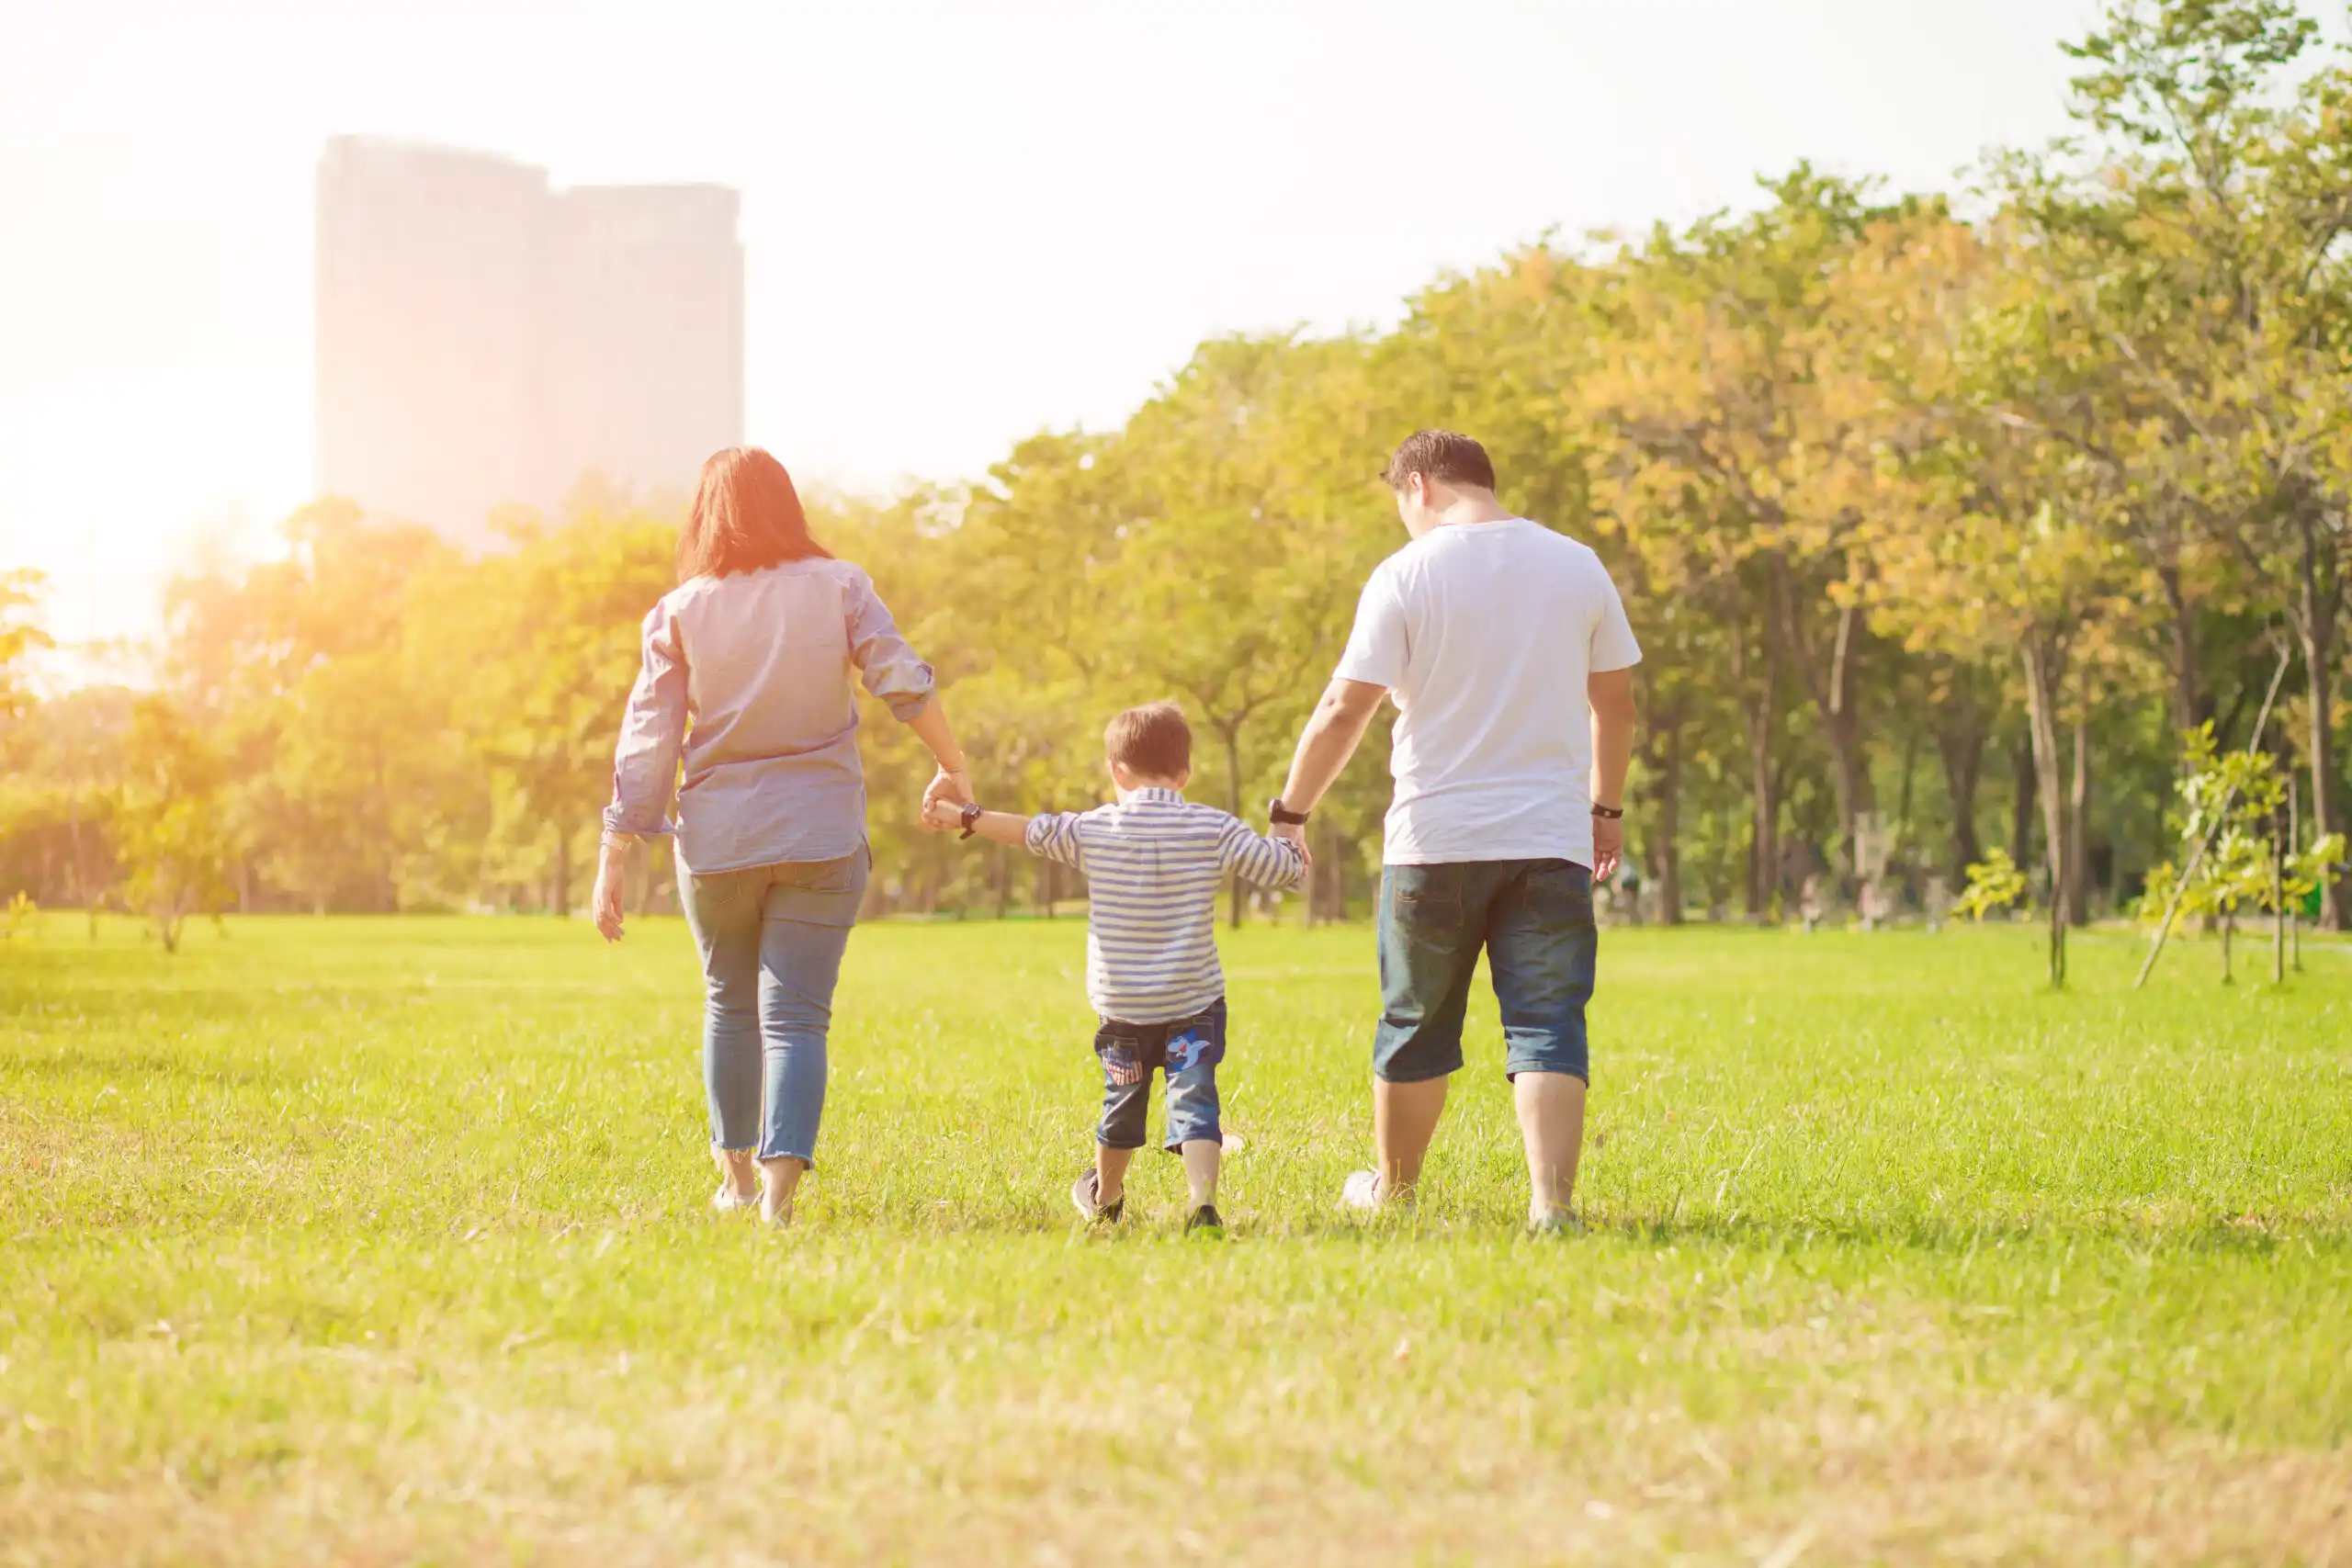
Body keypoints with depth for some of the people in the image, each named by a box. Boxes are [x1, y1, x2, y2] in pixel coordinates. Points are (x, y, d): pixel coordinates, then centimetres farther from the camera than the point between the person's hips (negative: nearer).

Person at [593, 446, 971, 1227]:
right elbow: (906, 683, -8)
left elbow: (646, 746, -4)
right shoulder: (838, 588, -2)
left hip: (716, 841, 1)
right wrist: (953, 768, 8)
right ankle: (781, 1180, -19)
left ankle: (736, 1173, 28)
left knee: (731, 1007, 20)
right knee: (796, 1018, -2)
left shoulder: (680, 613, -2)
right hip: (821, 837, -1)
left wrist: (612, 861, -1)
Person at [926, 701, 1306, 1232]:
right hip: (1194, 1002, -2)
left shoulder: (1093, 829, -5)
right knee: (1194, 1101, -6)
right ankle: (1203, 1200, -26)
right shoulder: (1212, 829, -6)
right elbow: (1285, 867, -3)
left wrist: (964, 817, 19)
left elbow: (1030, 830, 6)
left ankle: (1105, 1198, 40)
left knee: (1123, 1103, 19)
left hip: (1122, 1004, 2)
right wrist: (1292, 842, 20)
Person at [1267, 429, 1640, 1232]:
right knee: (1547, 1026, -1)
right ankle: (1552, 1200, -15)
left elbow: (1345, 710, -9)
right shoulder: (1577, 566, 6)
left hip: (1435, 839, -2)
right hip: (1553, 836, 2)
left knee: (1416, 1024, 13)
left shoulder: (1405, 575, -6)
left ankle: (1392, 1185, 29)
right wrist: (1605, 807, 24)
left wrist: (1290, 812, 1)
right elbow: (1614, 701, 12)